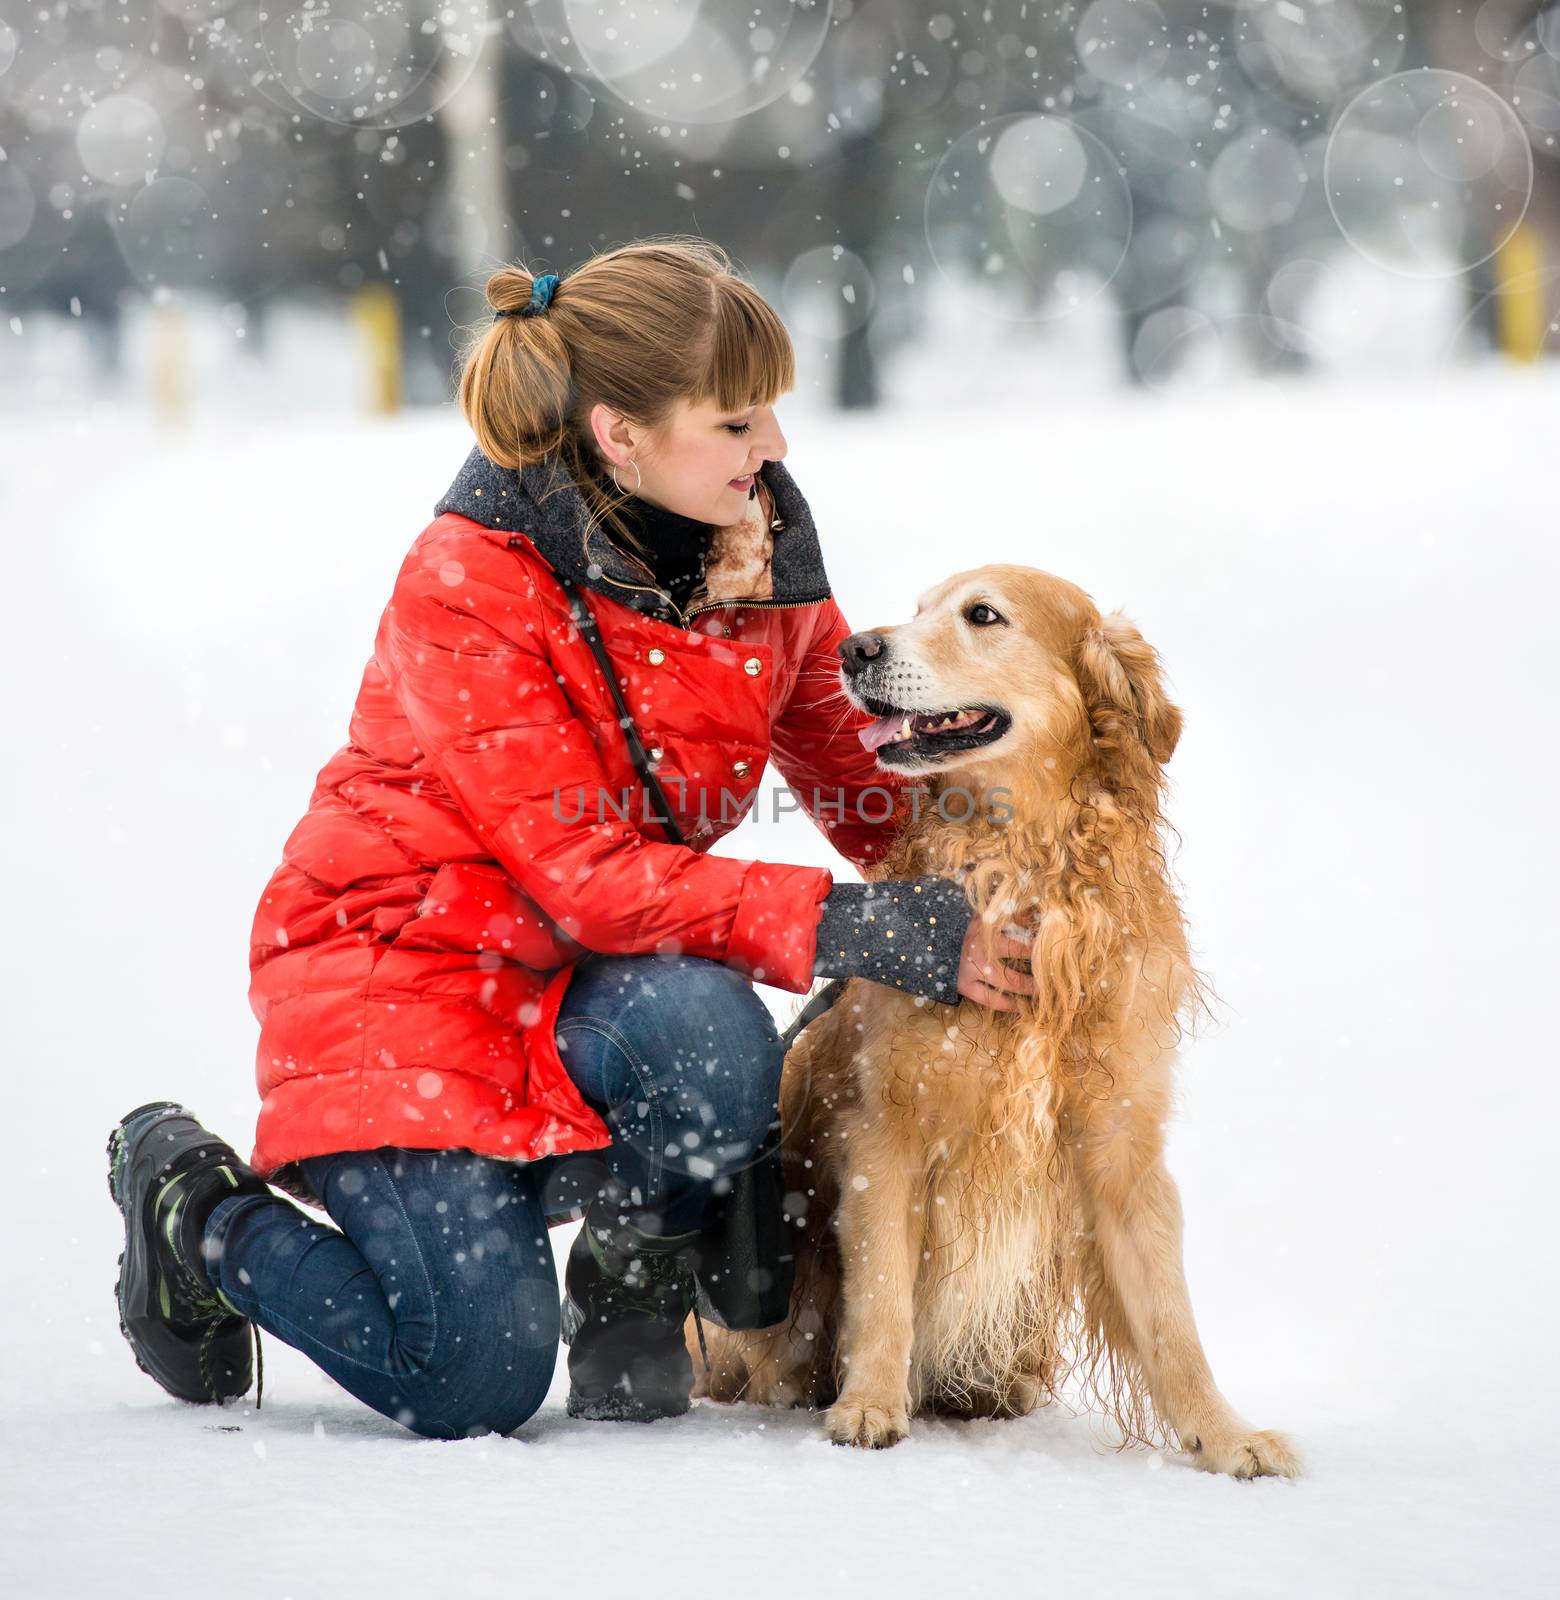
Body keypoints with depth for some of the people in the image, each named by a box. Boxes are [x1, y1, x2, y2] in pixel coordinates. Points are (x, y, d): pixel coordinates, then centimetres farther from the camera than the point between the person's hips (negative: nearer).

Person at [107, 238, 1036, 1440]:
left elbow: (854, 767, 7)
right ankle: (196, 1204, 11)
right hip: (405, 961, -4)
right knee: (479, 1385, -18)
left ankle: (635, 1271, 0)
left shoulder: (766, 541, -4)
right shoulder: (468, 586, -22)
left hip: (587, 983, 4)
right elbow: (588, 876, -26)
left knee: (707, 1029, -34)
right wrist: (859, 931, -33)